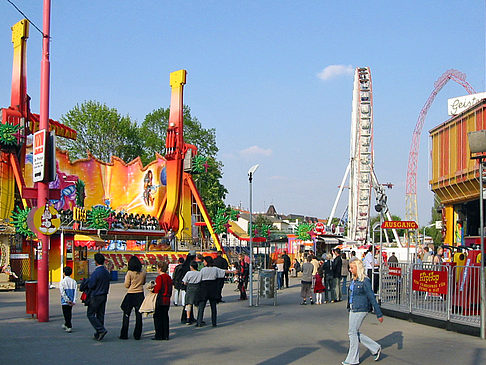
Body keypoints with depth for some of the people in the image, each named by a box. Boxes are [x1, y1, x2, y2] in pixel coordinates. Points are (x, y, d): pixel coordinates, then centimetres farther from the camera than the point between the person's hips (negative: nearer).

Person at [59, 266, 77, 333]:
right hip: (71, 301, 5)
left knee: (66, 314, 0)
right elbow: (75, 291, -2)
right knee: (69, 313, 18)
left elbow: (62, 292, -16)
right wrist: (74, 301, -7)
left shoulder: (62, 282, -8)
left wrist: (67, 300, -14)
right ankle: (66, 325, 34)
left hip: (65, 301, -5)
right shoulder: (74, 281, 4)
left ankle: (69, 327, -6)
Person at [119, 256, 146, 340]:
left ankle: (124, 335, 7)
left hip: (131, 295, -3)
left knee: (126, 315, 7)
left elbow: (126, 285, -7)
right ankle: (137, 335, 9)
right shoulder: (143, 272, 0)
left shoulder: (129, 273, -12)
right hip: (140, 295, 3)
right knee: (138, 315, 8)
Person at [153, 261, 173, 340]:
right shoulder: (169, 278, 10)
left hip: (160, 300, -7)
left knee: (157, 317, 1)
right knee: (165, 317, 12)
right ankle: (166, 335, 13)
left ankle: (158, 335, 1)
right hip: (167, 300, 7)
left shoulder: (159, 277, -14)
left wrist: (152, 290, 2)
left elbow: (157, 289, -17)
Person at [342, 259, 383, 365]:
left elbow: (372, 298, -15)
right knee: (354, 333, 12)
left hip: (360, 309, -9)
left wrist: (379, 314, -13)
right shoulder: (353, 280, 8)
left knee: (353, 332, -2)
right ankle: (375, 348, 22)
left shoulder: (365, 281, -16)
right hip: (353, 309, 9)